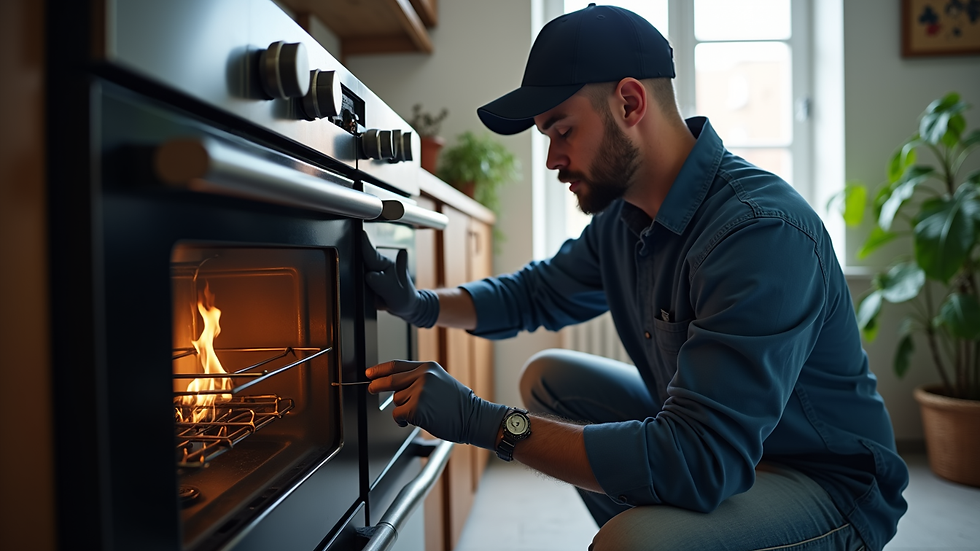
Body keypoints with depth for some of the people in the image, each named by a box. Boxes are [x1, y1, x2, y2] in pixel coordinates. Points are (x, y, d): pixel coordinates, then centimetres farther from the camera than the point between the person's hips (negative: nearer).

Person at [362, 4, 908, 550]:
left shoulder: (763, 233, -30)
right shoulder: (621, 211, -2)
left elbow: (697, 464, -35)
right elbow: (536, 292, 14)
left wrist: (482, 421, -32)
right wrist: (422, 304, -2)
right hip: (707, 441, 8)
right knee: (547, 377, 8)